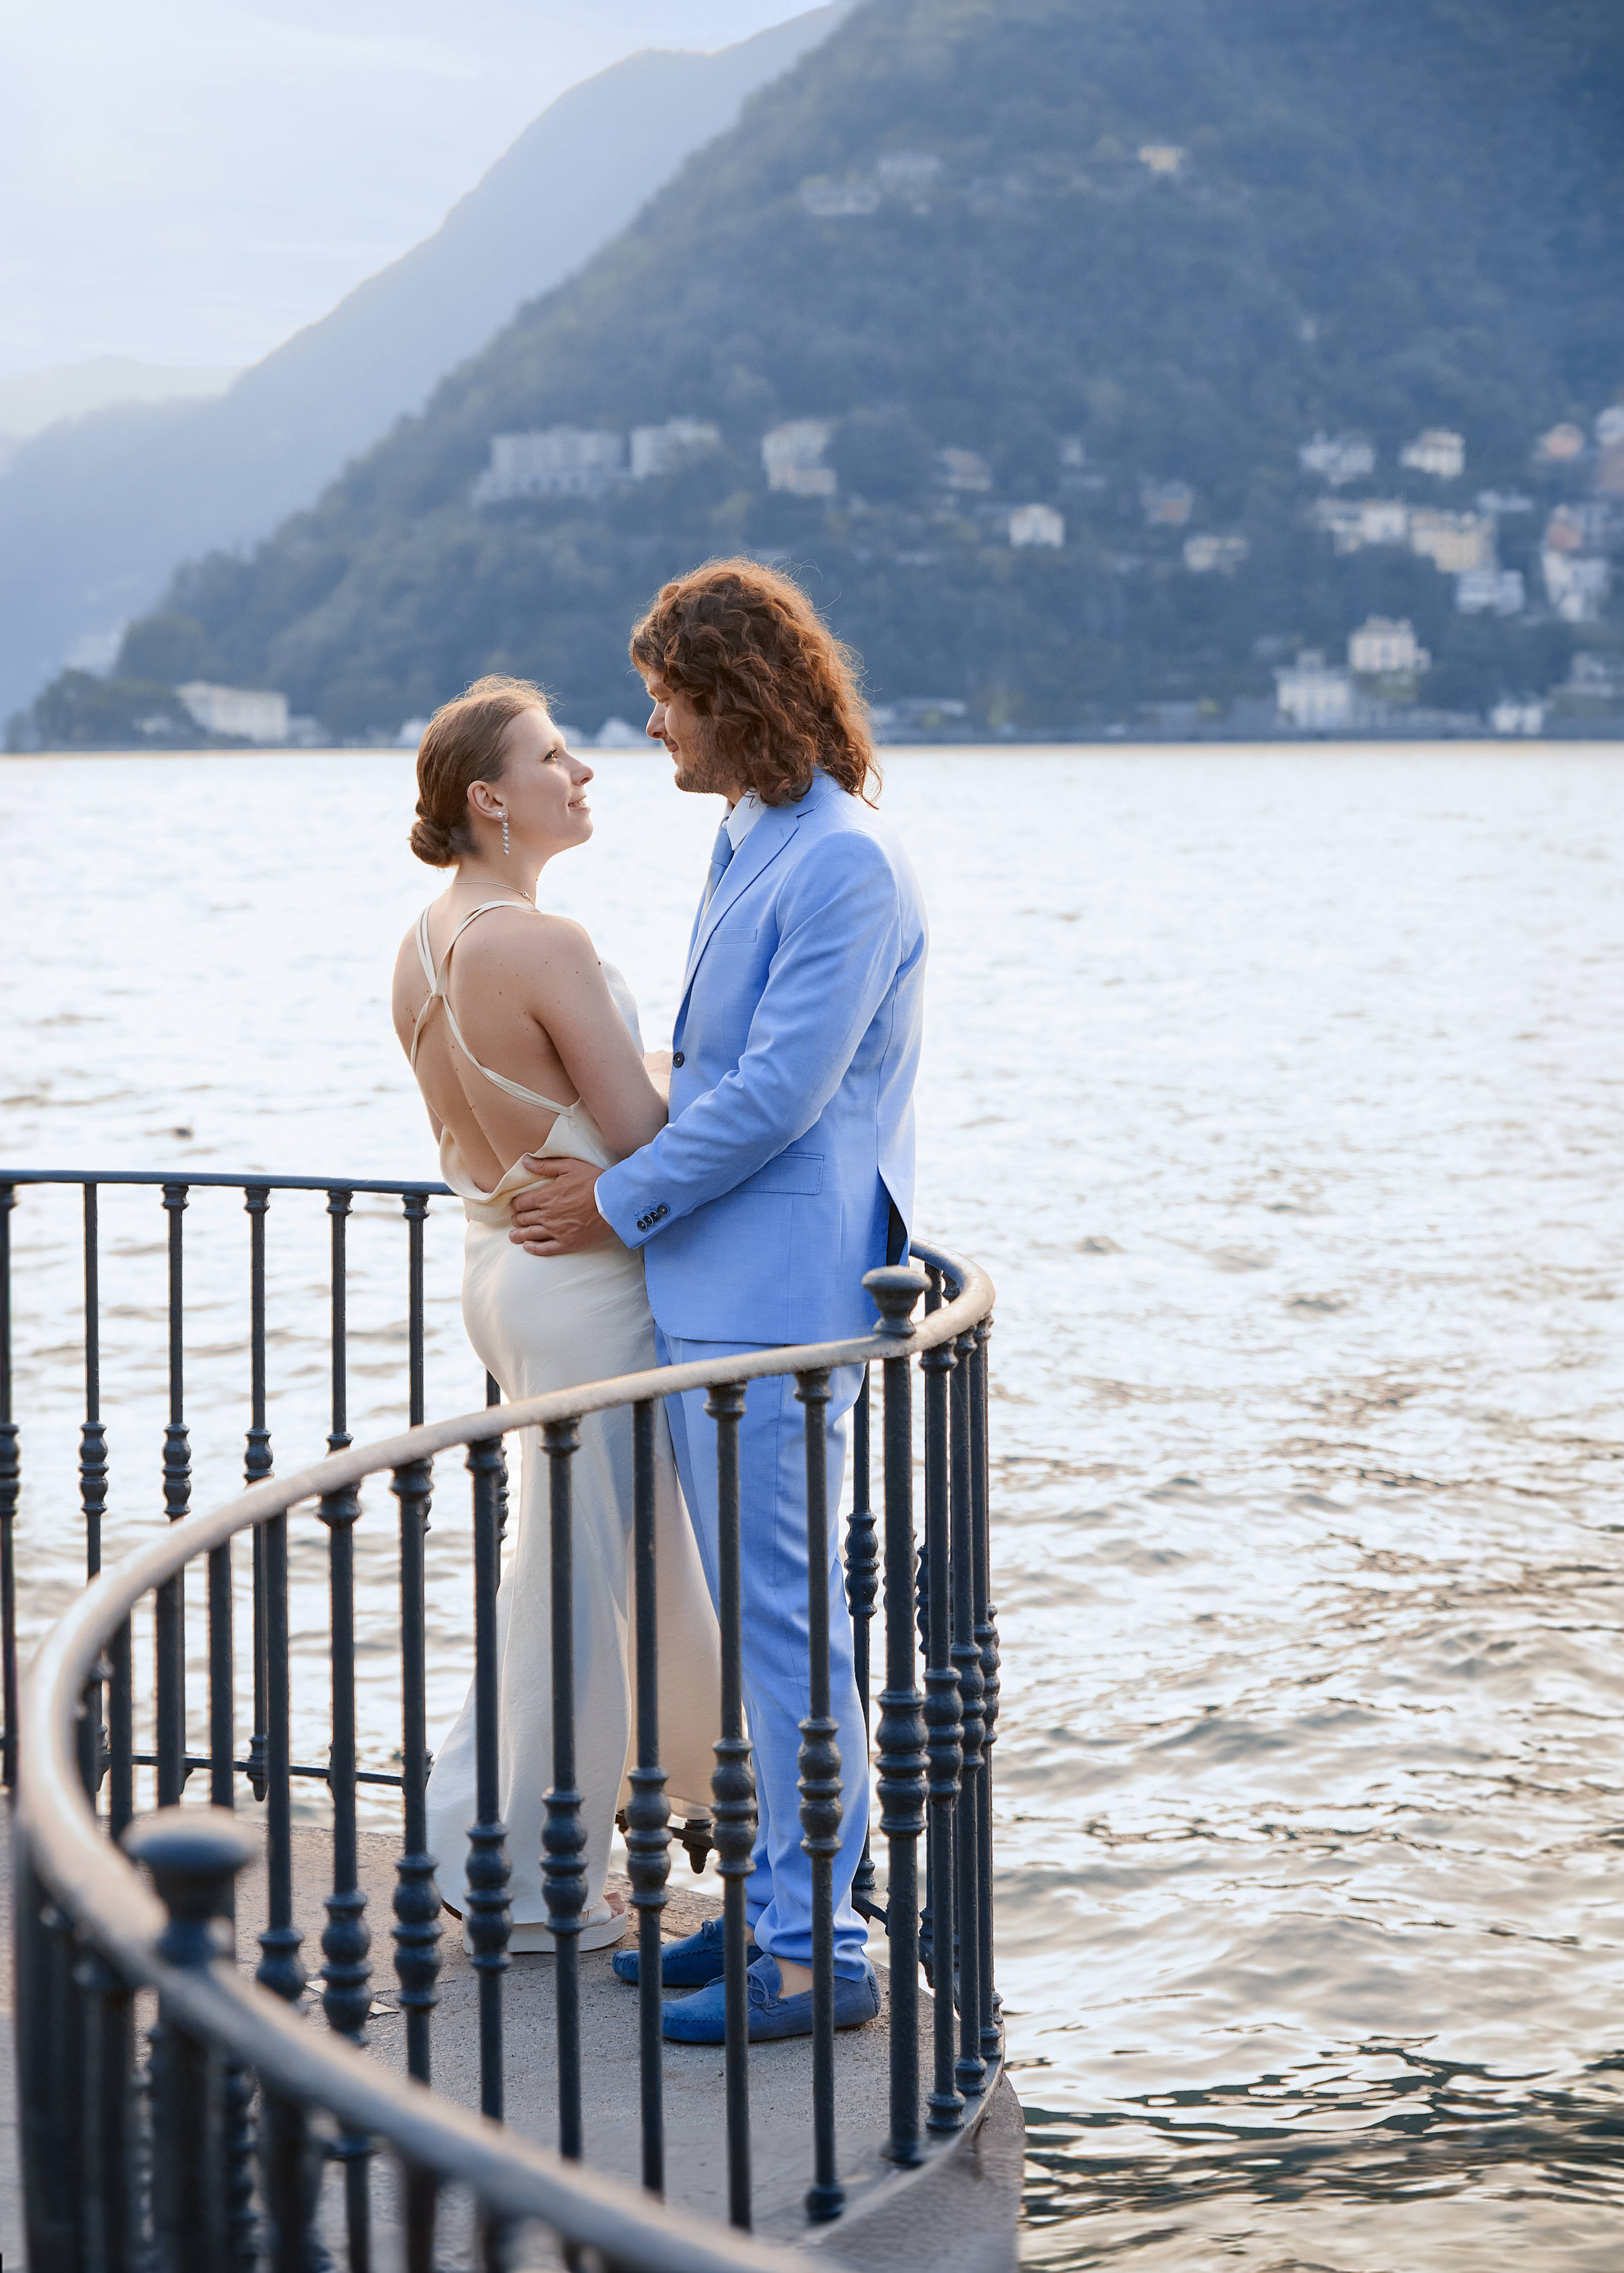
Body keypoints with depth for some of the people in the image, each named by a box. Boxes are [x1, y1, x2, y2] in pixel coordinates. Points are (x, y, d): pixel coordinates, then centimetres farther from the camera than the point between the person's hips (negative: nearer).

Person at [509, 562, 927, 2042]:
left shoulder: (847, 864, -16)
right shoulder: (748, 843, 16)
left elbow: (778, 1092, -19)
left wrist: (622, 1203, -9)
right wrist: (625, 1175, 15)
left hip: (778, 1298, -10)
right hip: (714, 1290, 10)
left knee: (784, 1615, -7)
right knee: (756, 1613, 15)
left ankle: (819, 1954, -1)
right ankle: (777, 1903, 23)